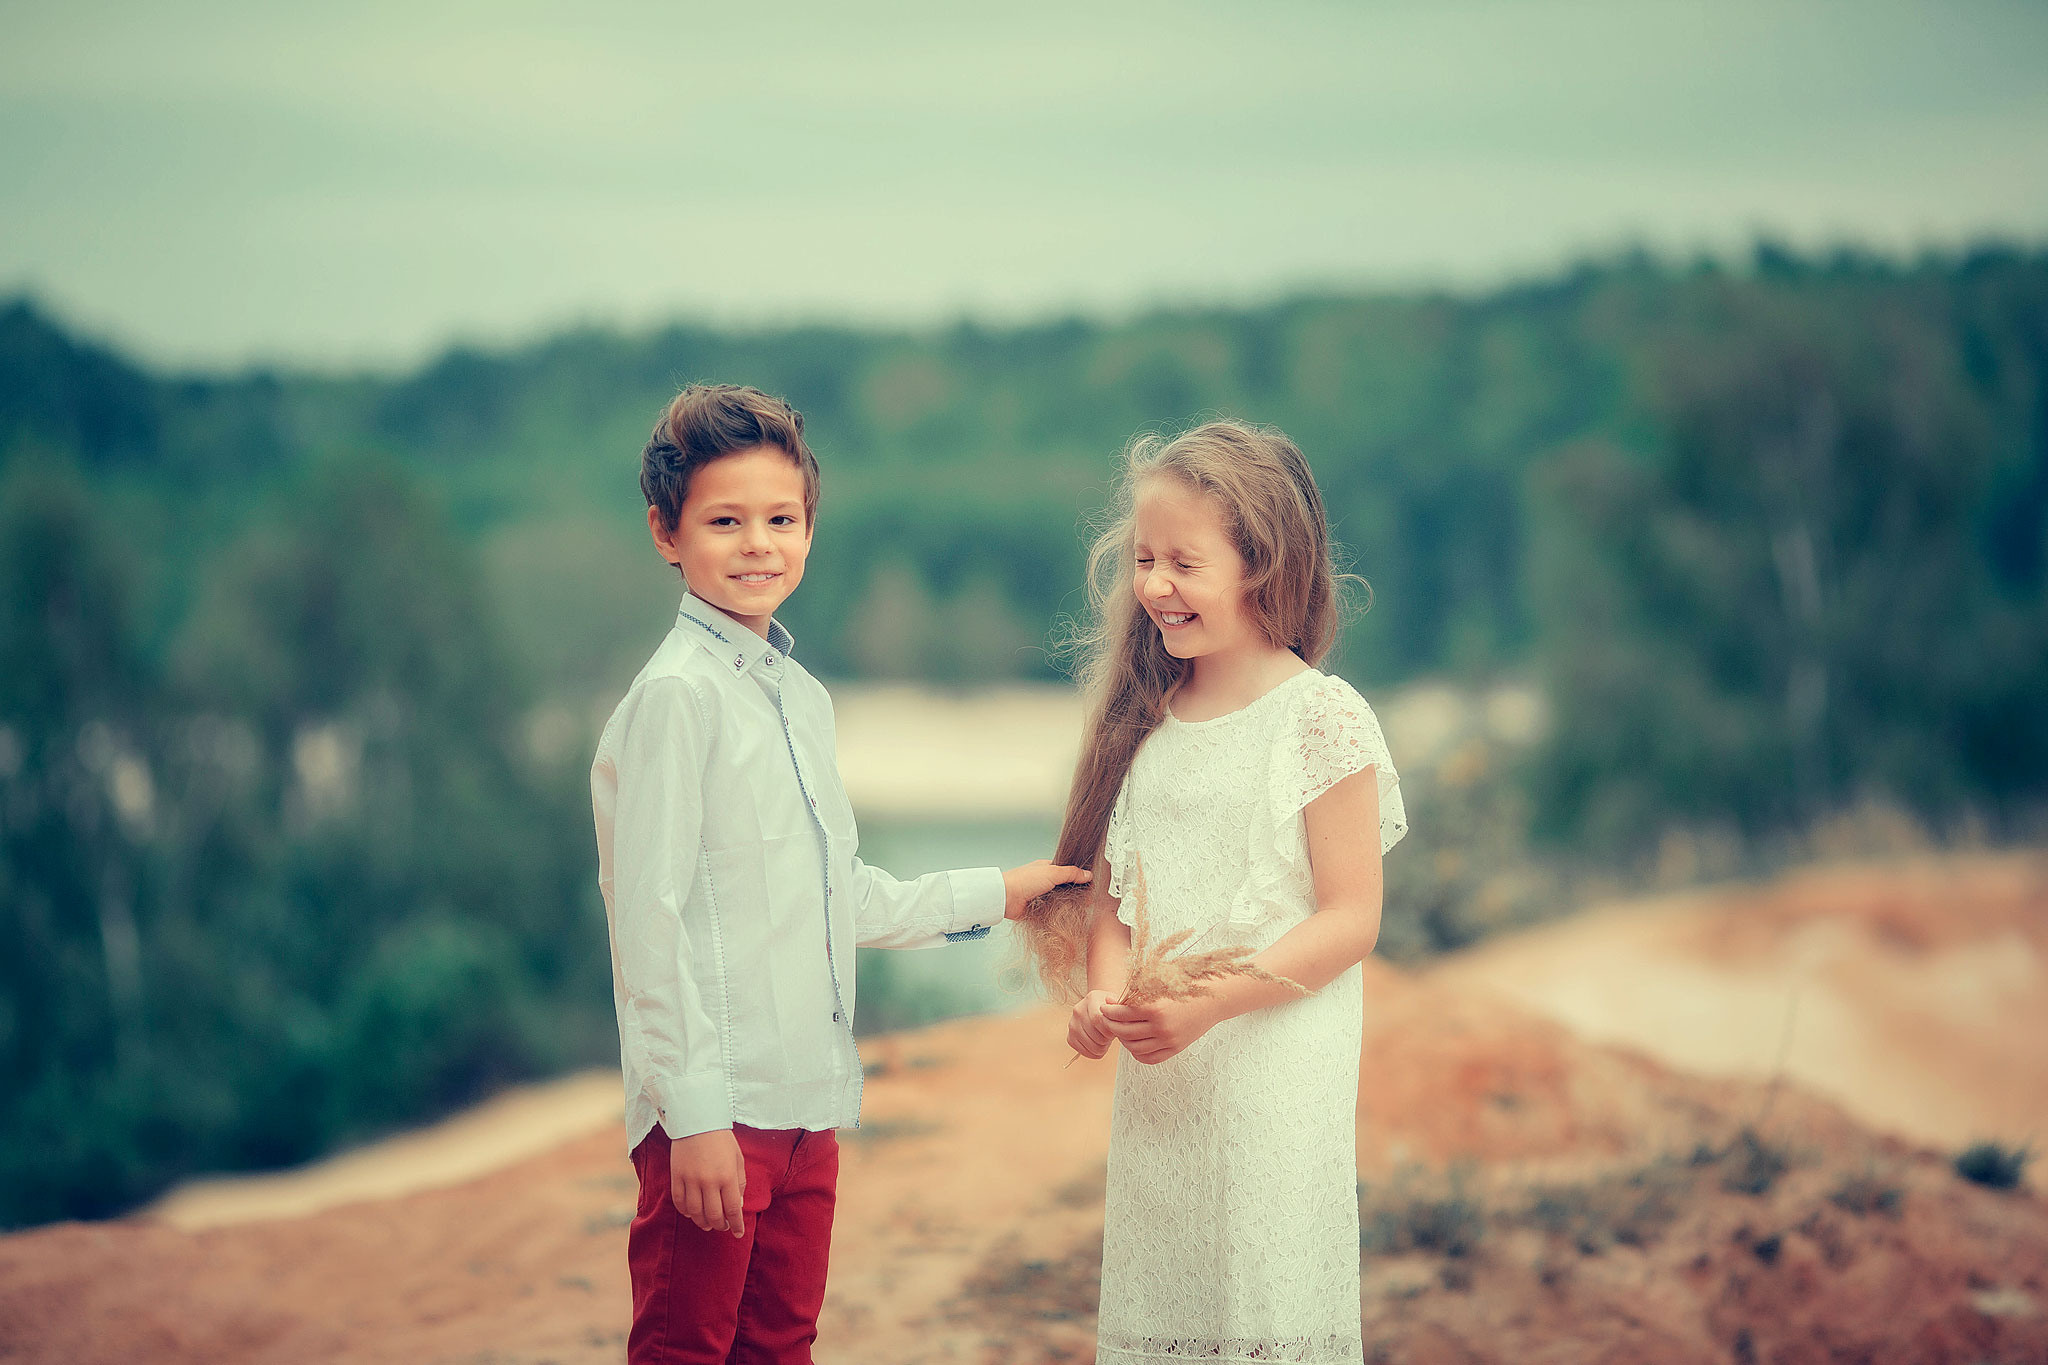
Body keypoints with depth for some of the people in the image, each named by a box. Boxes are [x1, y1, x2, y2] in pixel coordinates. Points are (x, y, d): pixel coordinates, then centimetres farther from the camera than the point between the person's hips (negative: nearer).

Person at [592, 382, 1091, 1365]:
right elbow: (648, 917, -16)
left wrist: (991, 895, 27)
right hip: (716, 1114, -8)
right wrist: (695, 1115, -19)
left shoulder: (801, 697, 15)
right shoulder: (675, 696, -12)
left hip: (806, 1100, 8)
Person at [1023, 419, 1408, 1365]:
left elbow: (1350, 920, -11)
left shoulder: (1323, 719, -9)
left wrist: (1211, 1002, -20)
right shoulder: (1145, 719, 9)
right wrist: (1104, 993, -8)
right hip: (1155, 1077, 6)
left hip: (1280, 1079, -6)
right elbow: (1112, 888, 13)